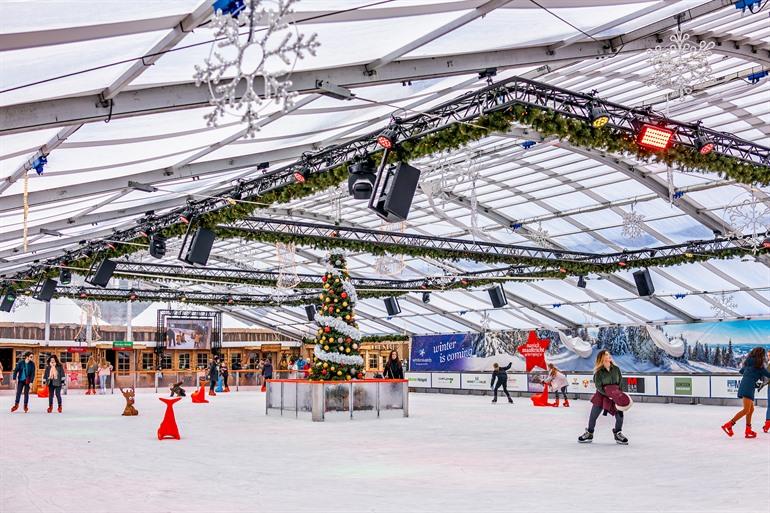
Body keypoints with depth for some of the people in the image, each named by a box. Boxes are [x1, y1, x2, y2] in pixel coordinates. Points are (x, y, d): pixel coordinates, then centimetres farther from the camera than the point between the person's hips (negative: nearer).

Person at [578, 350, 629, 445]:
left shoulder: (616, 369, -3)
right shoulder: (599, 372, -13)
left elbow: (620, 381, 6)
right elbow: (599, 386, -15)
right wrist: (608, 394, -24)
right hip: (601, 395, -2)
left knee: (619, 415, -4)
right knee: (593, 415, 4)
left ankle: (618, 434, 21)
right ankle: (589, 434, 25)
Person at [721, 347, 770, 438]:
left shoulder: (749, 362, 18)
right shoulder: (758, 364, -4)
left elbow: (741, 371, 30)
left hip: (744, 385, 9)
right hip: (748, 387, -9)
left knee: (751, 409, 15)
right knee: (746, 410, -12)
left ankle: (748, 431, 14)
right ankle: (728, 425, -18)